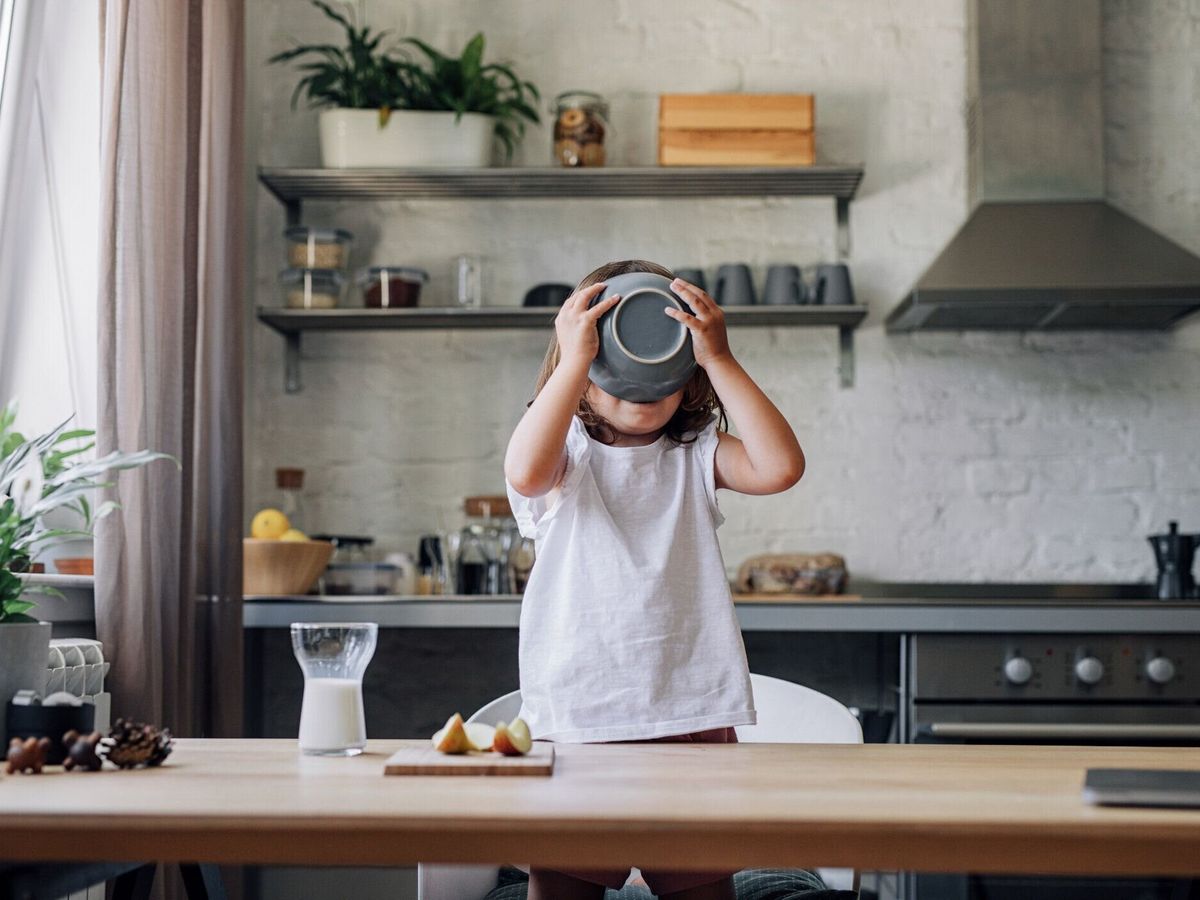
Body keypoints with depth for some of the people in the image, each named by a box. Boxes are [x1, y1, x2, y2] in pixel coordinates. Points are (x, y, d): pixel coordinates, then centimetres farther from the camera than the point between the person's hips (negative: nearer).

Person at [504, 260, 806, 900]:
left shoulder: (695, 455, 10)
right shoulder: (565, 452, 4)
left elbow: (781, 466, -9)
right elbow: (525, 473, -21)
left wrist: (719, 359, -10)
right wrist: (574, 357, -19)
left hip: (692, 711, 2)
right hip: (574, 716, -1)